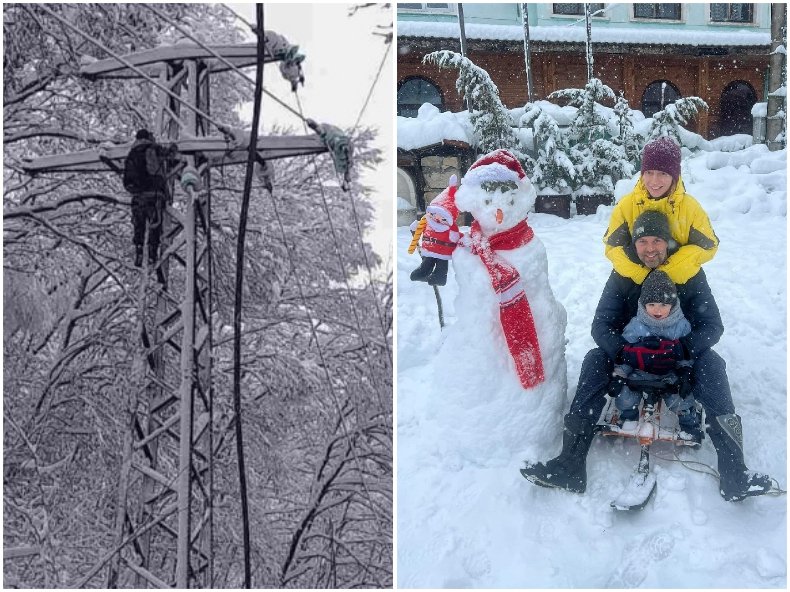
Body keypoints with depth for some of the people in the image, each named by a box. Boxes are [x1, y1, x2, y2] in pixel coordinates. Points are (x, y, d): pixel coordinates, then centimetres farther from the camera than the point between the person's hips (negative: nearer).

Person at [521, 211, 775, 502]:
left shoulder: (690, 274, -9)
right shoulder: (623, 275, -6)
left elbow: (712, 326, -14)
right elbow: (601, 324, -11)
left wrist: (680, 349, -34)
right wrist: (624, 351, -33)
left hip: (681, 355, -1)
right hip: (633, 351, 1)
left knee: (712, 363, -31)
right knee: (595, 359, -27)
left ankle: (733, 473, -42)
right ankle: (571, 462, -39)